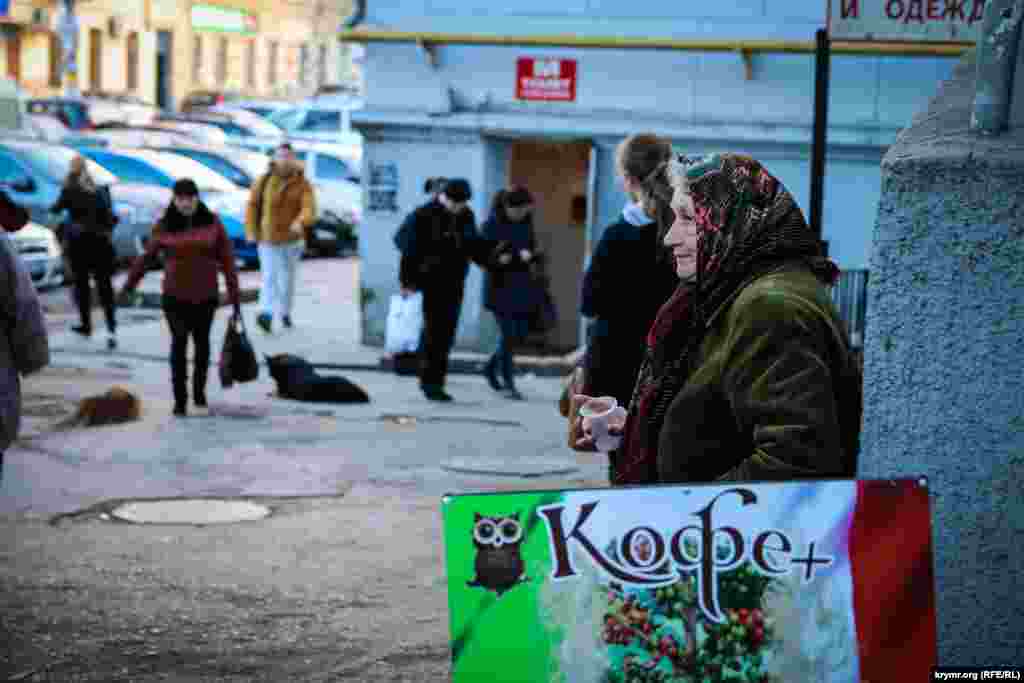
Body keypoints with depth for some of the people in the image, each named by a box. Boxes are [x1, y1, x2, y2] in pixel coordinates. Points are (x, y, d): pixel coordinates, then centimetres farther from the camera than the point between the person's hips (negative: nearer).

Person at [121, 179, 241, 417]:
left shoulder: (212, 223, -4)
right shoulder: (164, 227, -3)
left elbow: (227, 261, -3)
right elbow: (146, 257, 10)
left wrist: (235, 297, -5)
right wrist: (128, 285, 18)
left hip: (206, 295, 1)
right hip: (175, 295, -1)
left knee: (202, 342, 14)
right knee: (179, 342, -13)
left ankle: (199, 391, 33)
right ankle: (180, 399, -11)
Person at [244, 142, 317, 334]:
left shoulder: (303, 184, -5)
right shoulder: (265, 180, -2)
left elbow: (309, 209, -19)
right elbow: (252, 204, 5)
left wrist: (300, 222, -39)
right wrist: (251, 230, -2)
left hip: (291, 238, 1)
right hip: (268, 239, -1)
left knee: (287, 278, 15)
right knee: (269, 277, -13)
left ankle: (285, 311, 33)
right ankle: (266, 314, -25)